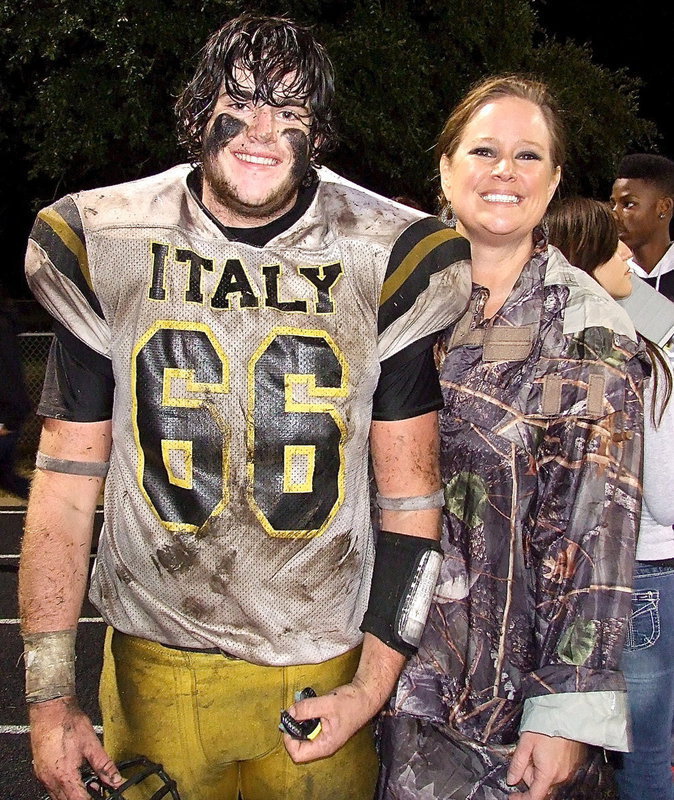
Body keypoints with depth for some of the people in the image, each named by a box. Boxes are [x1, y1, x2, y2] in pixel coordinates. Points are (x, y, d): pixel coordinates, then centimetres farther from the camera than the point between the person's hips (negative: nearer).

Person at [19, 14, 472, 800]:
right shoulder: (103, 249, -6)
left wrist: (374, 685, -6)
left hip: (324, 665, 0)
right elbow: (66, 486, -3)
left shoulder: (388, 263, -9)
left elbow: (411, 498, -3)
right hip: (155, 661, 1)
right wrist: (49, 695, -3)